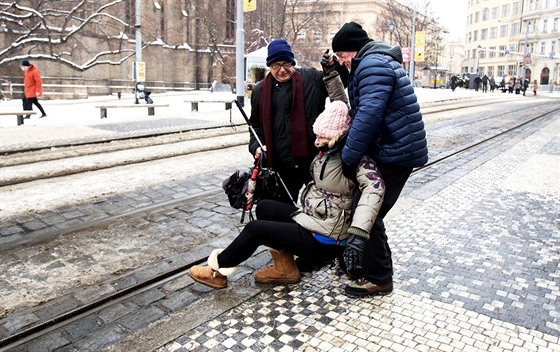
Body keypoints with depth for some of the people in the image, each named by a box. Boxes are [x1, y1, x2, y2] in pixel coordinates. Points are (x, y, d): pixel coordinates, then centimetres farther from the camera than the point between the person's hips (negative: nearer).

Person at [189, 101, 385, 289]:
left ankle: (218, 270, 18)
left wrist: (357, 234, -40)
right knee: (264, 207, 9)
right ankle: (284, 268, 14)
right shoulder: (329, 152, 4)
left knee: (255, 229, -6)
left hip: (323, 240, -9)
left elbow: (375, 187, -34)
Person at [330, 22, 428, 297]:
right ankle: (361, 261, 30)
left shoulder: (373, 65, -17)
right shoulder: (374, 63, 19)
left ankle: (378, 278, 9)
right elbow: (363, 111, 17)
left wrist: (349, 157, -22)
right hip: (391, 149, 10)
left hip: (395, 153, -10)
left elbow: (369, 114, -28)